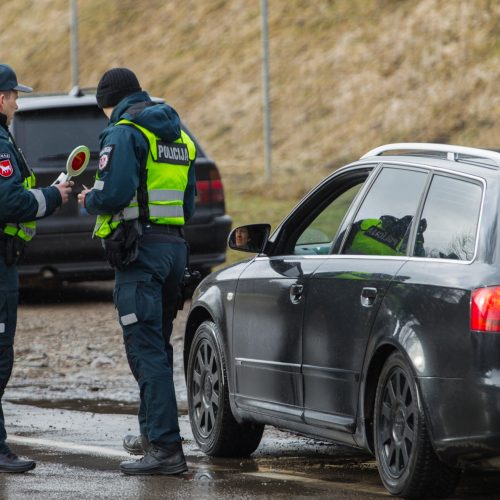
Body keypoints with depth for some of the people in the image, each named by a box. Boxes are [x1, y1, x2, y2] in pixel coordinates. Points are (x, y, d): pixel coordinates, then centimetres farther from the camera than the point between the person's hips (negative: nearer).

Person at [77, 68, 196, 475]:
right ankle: (153, 434, 31)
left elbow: (114, 193, -21)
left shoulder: (124, 133, -8)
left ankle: (166, 448, -17)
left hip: (140, 249, -9)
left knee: (146, 349, -10)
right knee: (158, 346, 20)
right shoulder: (179, 136, 20)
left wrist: (89, 200, 0)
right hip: (175, 244, 9)